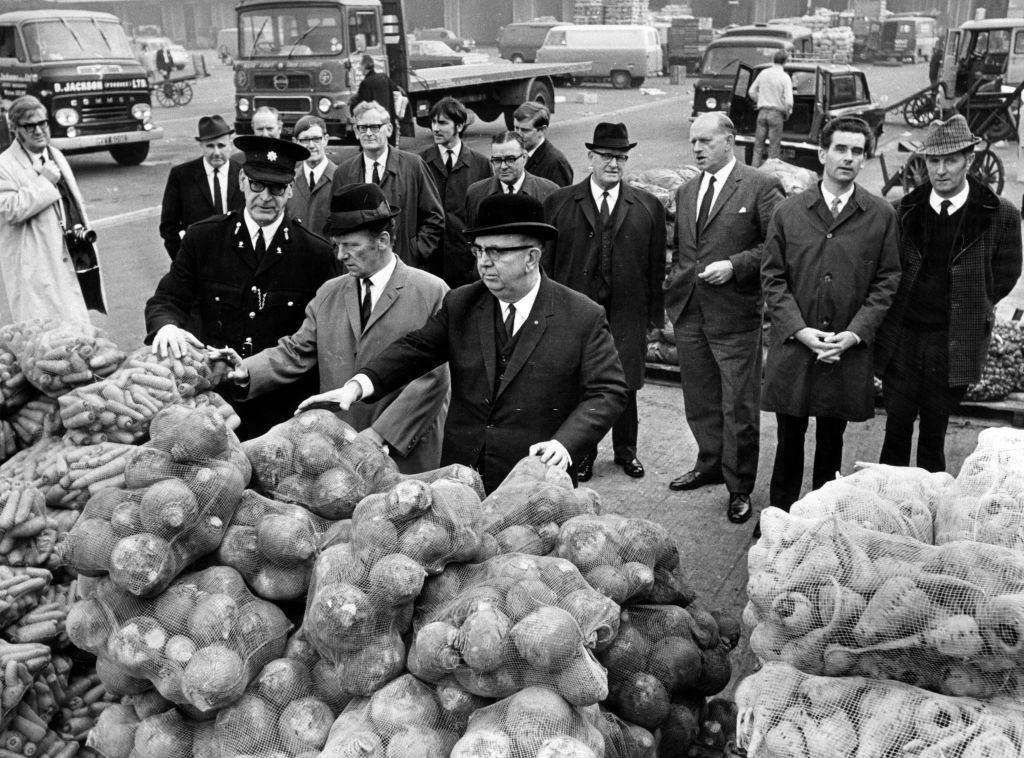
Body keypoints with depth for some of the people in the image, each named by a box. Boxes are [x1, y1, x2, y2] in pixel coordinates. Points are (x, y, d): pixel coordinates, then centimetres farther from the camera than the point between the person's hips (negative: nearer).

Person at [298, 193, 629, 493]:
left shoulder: (584, 318, -7)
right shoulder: (459, 305, 6)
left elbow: (608, 392, -9)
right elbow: (415, 349, 3)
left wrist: (564, 444, -24)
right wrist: (358, 384, -15)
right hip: (460, 473, 3)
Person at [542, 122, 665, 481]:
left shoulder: (648, 207, 4)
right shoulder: (559, 203, 1)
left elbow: (656, 266, 5)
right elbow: (546, 261, 2)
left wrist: (655, 314, 2)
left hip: (627, 316, 1)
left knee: (625, 386, 10)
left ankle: (625, 449, 31)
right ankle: (582, 452, 25)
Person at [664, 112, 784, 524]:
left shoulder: (760, 187, -6)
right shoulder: (686, 192, 15)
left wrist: (734, 265, -19)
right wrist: (673, 288, 11)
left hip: (735, 315, -6)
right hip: (688, 312, 6)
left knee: (739, 408, 2)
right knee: (700, 401, 17)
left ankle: (740, 488, 15)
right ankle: (710, 465, 37)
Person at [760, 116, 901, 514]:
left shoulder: (881, 216, 2)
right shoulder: (788, 212, 3)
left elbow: (886, 281, 1)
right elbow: (773, 277, 1)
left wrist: (855, 333, -11)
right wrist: (799, 329, -10)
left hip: (849, 349, 0)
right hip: (794, 344, 0)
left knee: (832, 438, 12)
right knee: (789, 437, 8)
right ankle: (779, 515, 22)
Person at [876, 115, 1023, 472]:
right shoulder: (904, 210, 1)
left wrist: (967, 308, 4)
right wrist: (901, 309, 6)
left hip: (955, 344, -2)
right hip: (902, 336, 2)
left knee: (934, 436, 7)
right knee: (896, 430, 7)